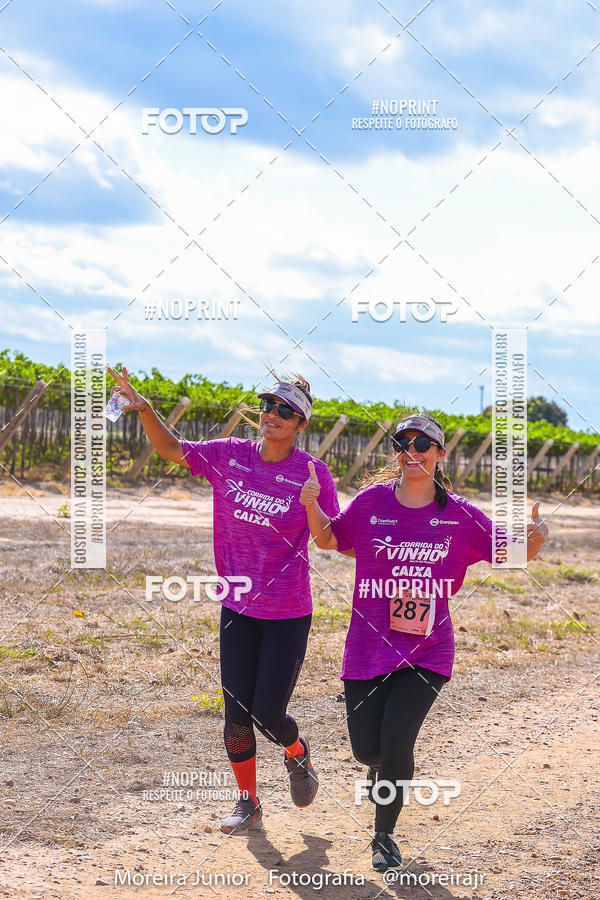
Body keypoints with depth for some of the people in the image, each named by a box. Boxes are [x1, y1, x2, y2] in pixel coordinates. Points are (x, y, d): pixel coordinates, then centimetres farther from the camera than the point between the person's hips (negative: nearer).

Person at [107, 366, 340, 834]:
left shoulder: (313, 473, -11)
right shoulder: (230, 455, -2)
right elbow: (172, 449, 6)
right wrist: (145, 409, -11)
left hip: (288, 614, -3)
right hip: (239, 607, 3)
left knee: (268, 715, -3)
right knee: (237, 715, 4)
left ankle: (298, 752, 33)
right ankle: (249, 803, 24)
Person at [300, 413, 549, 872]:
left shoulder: (460, 515, -3)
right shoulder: (372, 501, -2)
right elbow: (329, 539, 12)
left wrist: (535, 536, -18)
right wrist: (312, 504, -6)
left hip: (427, 650, -1)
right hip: (369, 646, 1)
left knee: (396, 740, -13)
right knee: (366, 747, 3)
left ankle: (385, 836, 11)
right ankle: (383, 766, 45)